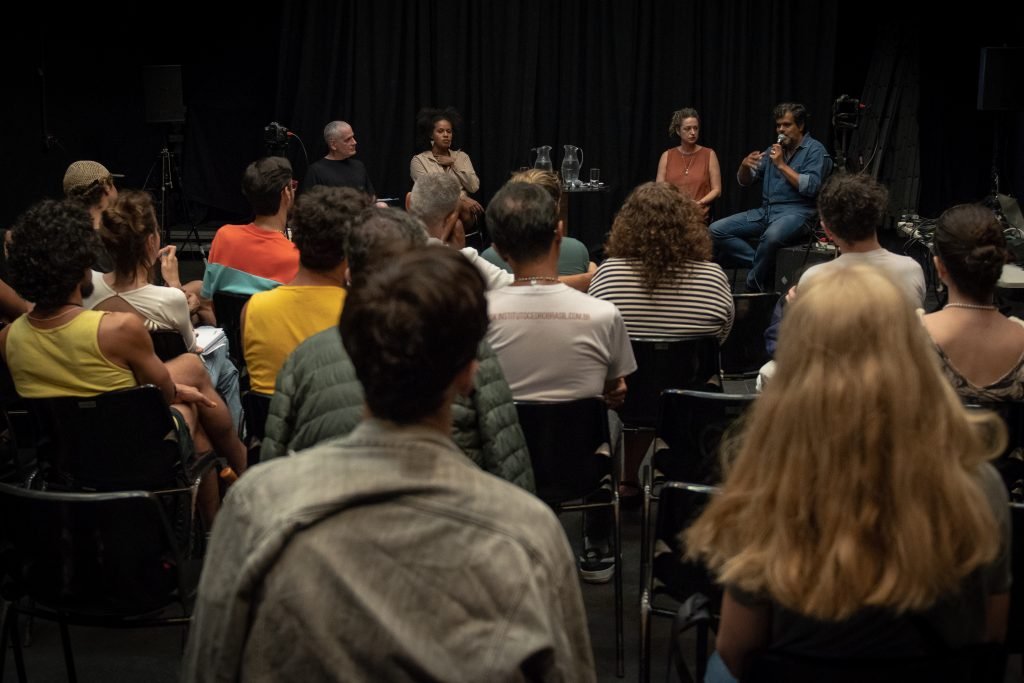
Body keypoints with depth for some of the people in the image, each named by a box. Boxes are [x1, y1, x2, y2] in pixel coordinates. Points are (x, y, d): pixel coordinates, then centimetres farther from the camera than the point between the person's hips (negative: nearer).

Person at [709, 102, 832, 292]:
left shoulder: (815, 150, 0)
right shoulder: (774, 150, 19)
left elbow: (811, 187, -14)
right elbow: (744, 181, 16)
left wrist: (782, 165, -11)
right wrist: (745, 166, -7)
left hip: (796, 212, -7)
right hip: (766, 212, 7)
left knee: (771, 236, -41)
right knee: (717, 230, -11)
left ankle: (755, 285, -19)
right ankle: (761, 264, -15)